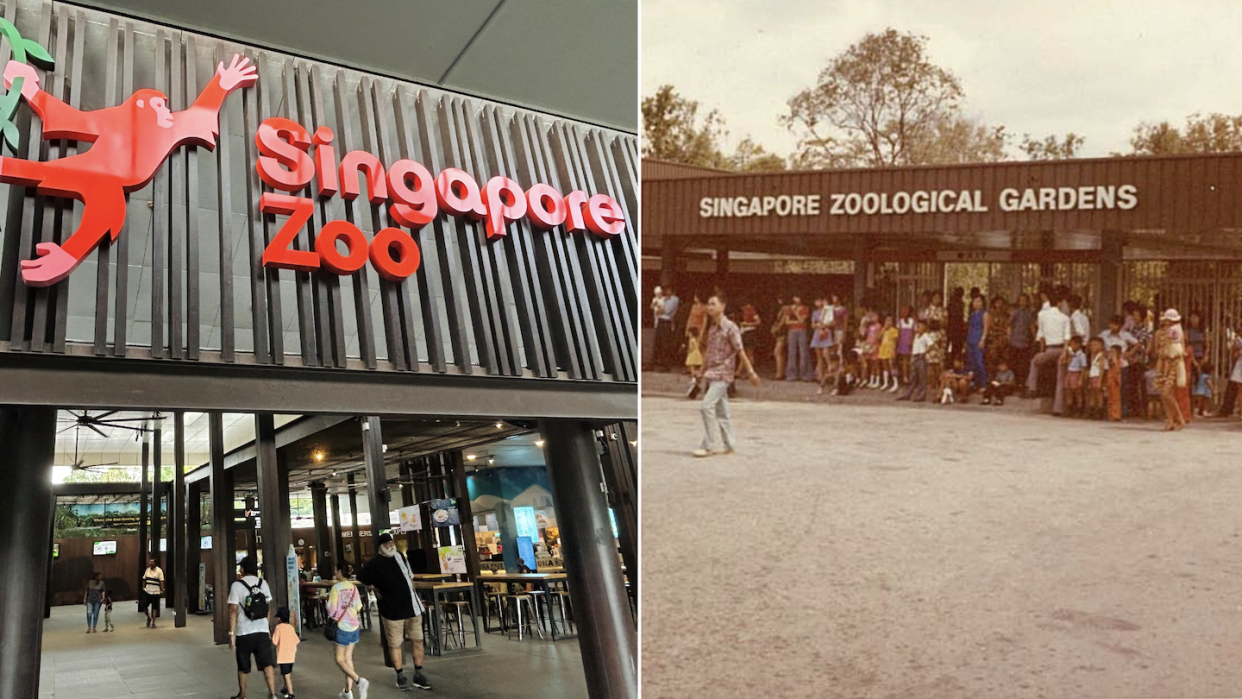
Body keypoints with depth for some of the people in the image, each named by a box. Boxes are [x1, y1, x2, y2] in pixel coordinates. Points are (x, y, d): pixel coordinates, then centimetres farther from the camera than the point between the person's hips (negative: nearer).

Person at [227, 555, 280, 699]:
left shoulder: (237, 585, -6)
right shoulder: (263, 584, 7)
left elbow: (233, 610, -11)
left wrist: (231, 633, -9)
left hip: (244, 633, -2)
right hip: (262, 631, 2)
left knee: (243, 667, 15)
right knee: (267, 664, -4)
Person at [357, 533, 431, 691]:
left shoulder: (400, 556, 9)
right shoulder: (374, 564, -9)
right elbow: (363, 579, -1)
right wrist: (377, 592, 1)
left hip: (412, 606, 5)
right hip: (392, 610, -5)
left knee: (417, 640, 6)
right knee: (395, 644, 2)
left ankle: (418, 675, 15)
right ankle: (400, 676, 17)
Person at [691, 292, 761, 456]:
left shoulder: (730, 328, -12)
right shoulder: (710, 327, 10)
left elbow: (740, 351, -12)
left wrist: (750, 371, -10)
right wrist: (703, 369, 16)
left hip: (723, 373, -8)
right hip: (712, 373, 8)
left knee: (707, 406, -15)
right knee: (721, 410, 11)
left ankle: (710, 445, -9)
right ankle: (729, 444, 20)